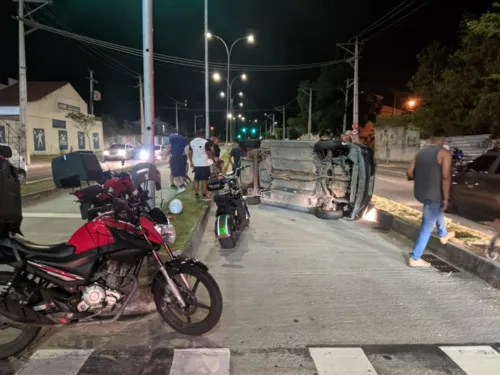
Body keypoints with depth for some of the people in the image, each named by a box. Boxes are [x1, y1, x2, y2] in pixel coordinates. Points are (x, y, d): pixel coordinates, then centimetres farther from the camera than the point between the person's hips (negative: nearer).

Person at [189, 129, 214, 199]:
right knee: (204, 180, 0)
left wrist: (191, 162, 18)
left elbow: (190, 153, 10)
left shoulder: (192, 142, 7)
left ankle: (196, 194, 16)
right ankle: (204, 195, 2)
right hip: (204, 164, -5)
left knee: (196, 180, 13)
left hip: (196, 164, 5)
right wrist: (212, 159, 3)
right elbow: (209, 153, -12)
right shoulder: (206, 142, -12)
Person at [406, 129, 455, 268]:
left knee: (438, 209, 36)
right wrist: (445, 198, -14)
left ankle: (443, 235, 53)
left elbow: (410, 173, 9)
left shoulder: (421, 152, 9)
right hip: (433, 194, -7)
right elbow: (445, 177, -18)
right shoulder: (445, 153, -9)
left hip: (419, 193, 7)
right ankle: (415, 258, 5)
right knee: (427, 227, 1)